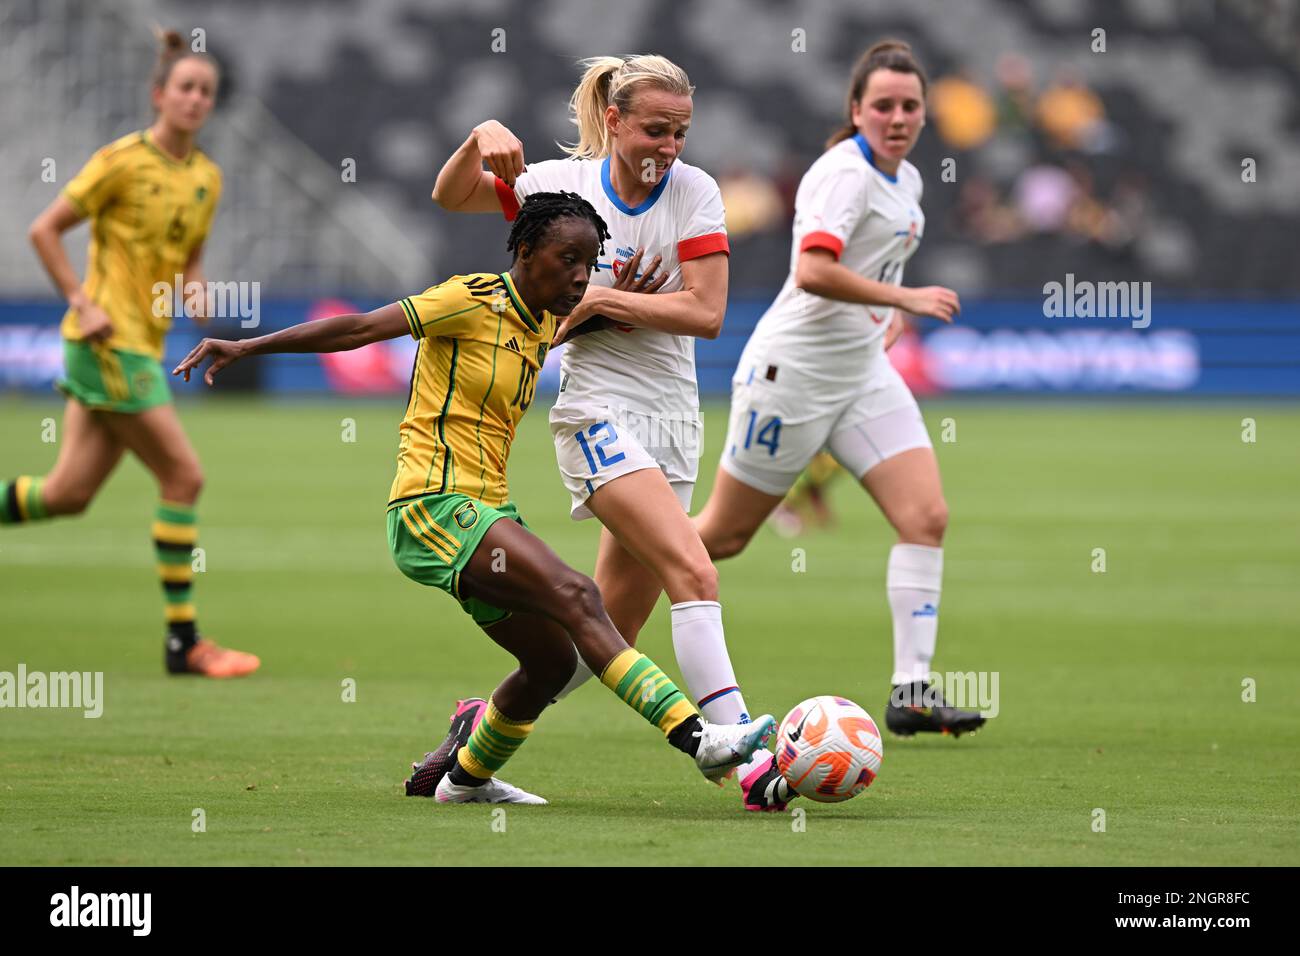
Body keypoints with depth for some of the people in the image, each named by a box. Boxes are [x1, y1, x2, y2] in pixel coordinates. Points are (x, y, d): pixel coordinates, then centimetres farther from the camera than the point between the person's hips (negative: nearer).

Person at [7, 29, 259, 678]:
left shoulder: (207, 179, 12)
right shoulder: (123, 161, -9)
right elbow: (44, 230, -7)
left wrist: (195, 290, 2)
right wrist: (82, 302, -13)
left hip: (143, 345, 8)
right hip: (108, 338, -8)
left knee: (69, 493, 6)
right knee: (183, 475, -10)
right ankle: (184, 640, -5)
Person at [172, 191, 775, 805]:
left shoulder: (546, 324, 13)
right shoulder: (473, 299, -10)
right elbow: (357, 329, -8)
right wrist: (247, 347, -9)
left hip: (486, 511, 9)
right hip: (435, 505, -9)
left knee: (553, 661, 11)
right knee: (576, 599, -24)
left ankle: (467, 777, 33)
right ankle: (696, 739, -32)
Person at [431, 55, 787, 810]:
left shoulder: (695, 192, -1)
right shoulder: (563, 182, -2)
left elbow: (706, 313, -9)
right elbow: (450, 197, 6)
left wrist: (601, 301, -13)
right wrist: (483, 137, -11)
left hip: (674, 421, 4)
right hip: (599, 413, -4)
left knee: (612, 635, 7)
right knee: (694, 571, -24)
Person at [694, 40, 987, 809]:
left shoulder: (907, 181, 11)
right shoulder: (845, 173, -17)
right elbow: (813, 270, -32)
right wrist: (904, 298, -30)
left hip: (863, 372, 8)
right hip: (793, 369, -8)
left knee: (927, 517, -8)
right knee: (725, 534, 2)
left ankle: (912, 691, -9)